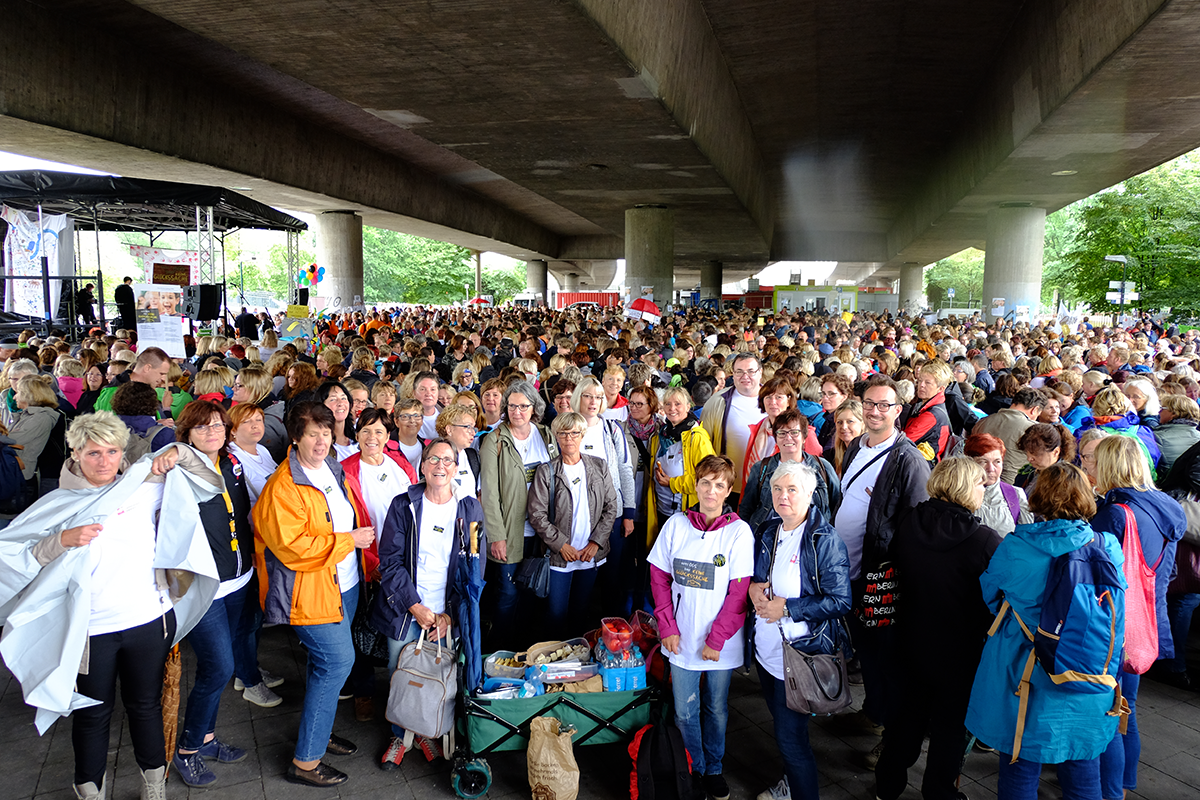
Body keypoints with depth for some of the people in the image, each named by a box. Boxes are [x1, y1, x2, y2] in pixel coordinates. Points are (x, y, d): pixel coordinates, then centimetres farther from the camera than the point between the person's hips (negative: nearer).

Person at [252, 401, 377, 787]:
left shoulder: (332, 470, 8)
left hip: (344, 584, 9)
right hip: (310, 592, -8)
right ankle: (305, 761, 5)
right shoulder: (283, 487, -19)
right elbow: (293, 546, -25)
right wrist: (348, 540, -20)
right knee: (337, 661, -9)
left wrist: (358, 537, 11)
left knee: (326, 662, 19)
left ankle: (318, 731, 39)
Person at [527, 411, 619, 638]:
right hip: (559, 556, -2)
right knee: (556, 613, 3)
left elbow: (611, 507, 3)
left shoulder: (599, 467, 3)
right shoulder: (546, 472, -5)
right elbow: (536, 514, -8)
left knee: (581, 611, 14)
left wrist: (596, 542, -5)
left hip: (590, 553, 2)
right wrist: (561, 545, -12)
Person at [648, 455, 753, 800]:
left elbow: (739, 593, -11)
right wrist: (667, 627, -5)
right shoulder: (676, 524, -4)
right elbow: (660, 578, 2)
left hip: (721, 644, -1)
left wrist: (716, 640, -12)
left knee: (716, 710, 16)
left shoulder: (739, 531, -10)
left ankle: (714, 769, 39)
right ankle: (695, 769, 35)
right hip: (682, 639, 2)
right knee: (685, 711, 12)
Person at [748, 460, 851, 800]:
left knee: (791, 737, 2)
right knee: (780, 725, 24)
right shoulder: (767, 532, 3)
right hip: (765, 648, 7)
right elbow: (753, 575, 16)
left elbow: (840, 601, -19)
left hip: (798, 654, -7)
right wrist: (752, 587, -7)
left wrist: (787, 607, -22)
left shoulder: (825, 540, -18)